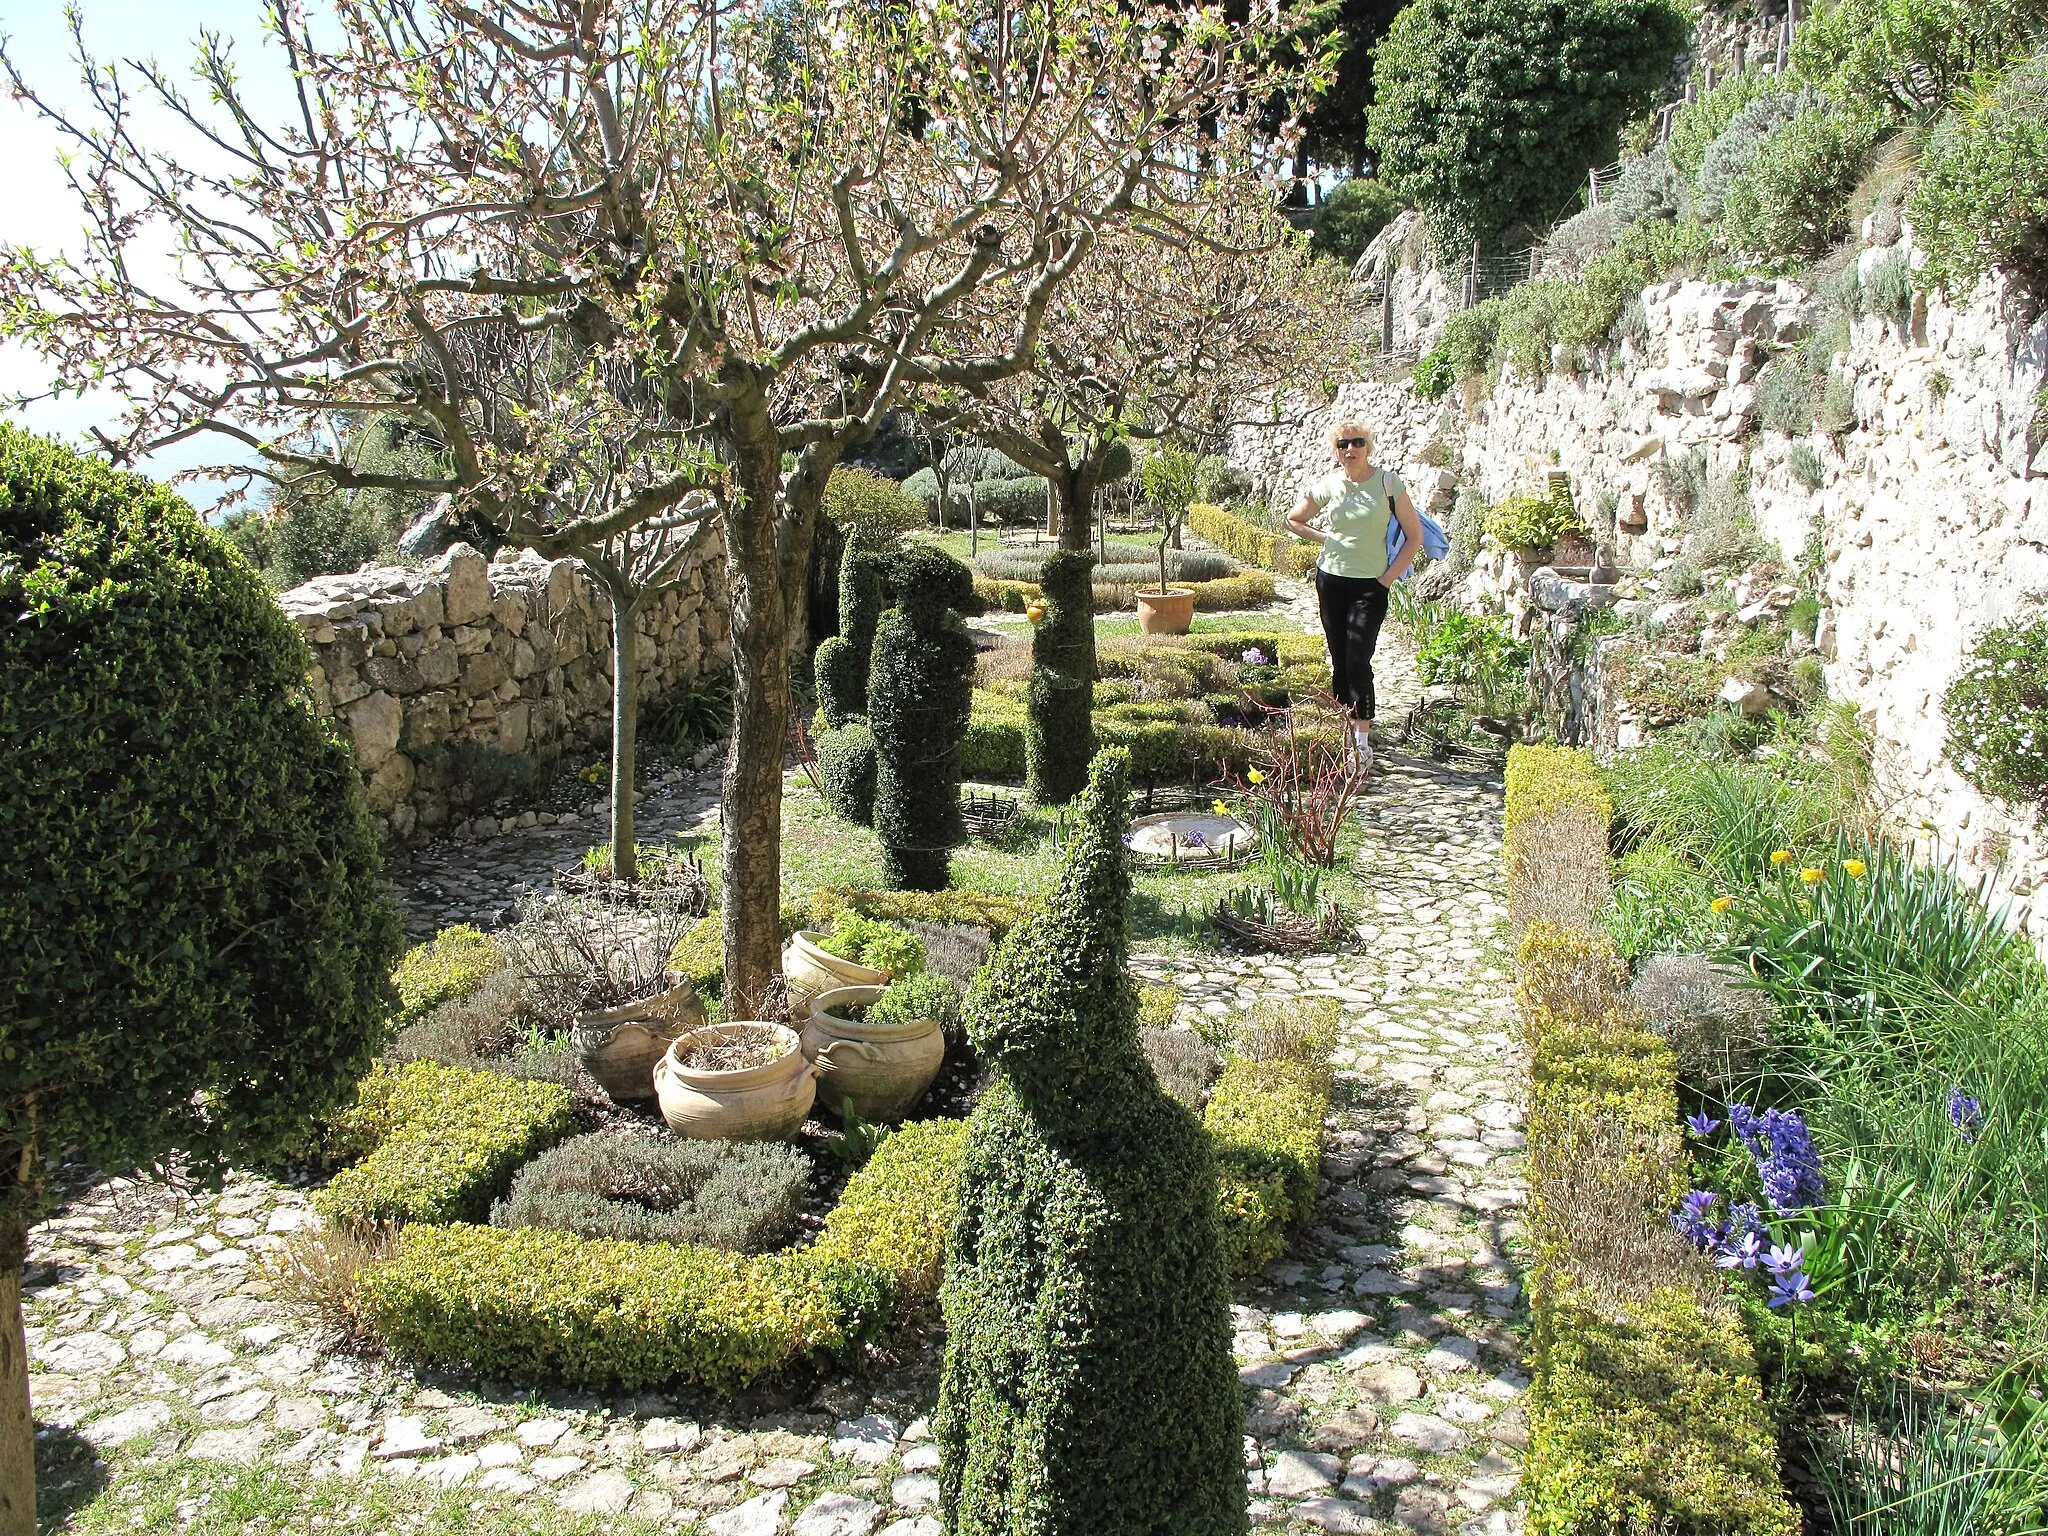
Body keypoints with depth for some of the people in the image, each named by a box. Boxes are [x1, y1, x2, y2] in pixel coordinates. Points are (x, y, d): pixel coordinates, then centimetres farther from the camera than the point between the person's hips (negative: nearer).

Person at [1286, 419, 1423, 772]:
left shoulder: (1388, 482, -6)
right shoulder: (1326, 486, 1)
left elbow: (1414, 536, -3)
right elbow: (1293, 521, 18)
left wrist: (1388, 578, -7)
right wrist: (1327, 537, 4)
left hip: (1370, 585, -3)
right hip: (1330, 580, 3)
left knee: (1358, 660, -12)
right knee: (1339, 660, 8)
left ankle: (1363, 740, -8)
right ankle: (1346, 727, 22)